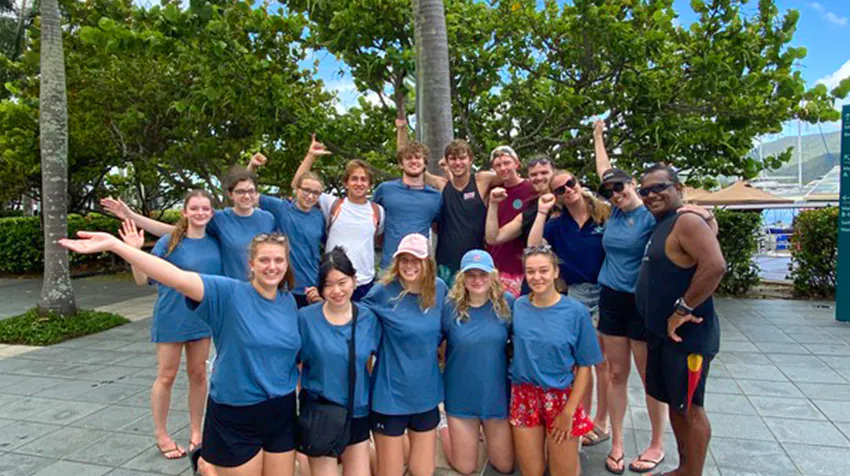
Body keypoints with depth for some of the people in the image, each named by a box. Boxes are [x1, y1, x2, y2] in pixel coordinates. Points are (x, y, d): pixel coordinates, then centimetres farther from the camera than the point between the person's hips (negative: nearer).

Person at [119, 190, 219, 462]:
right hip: (171, 318, -3)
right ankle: (161, 436, 25)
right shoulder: (169, 242, -12)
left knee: (198, 374, 12)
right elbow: (142, 279, -12)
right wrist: (135, 251, -25)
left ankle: (196, 432, 27)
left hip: (202, 319, 3)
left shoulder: (214, 243, -2)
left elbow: (221, 280, 10)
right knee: (166, 376, 8)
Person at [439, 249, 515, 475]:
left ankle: (486, 431, 43)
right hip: (462, 397, -1)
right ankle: (445, 430, 40)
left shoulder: (507, 303, -9)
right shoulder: (451, 306, -13)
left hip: (498, 394, 1)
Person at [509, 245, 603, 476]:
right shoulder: (518, 307, -4)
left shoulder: (576, 311, -11)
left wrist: (569, 412, -11)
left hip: (561, 397, -2)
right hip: (524, 396, 2)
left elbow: (584, 367, -7)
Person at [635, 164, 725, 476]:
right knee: (674, 403, 18)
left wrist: (682, 310, -24)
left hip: (686, 335, -10)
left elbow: (715, 266, -29)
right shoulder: (661, 225, 13)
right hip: (661, 333, 10)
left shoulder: (686, 221, -16)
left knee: (690, 408, 3)